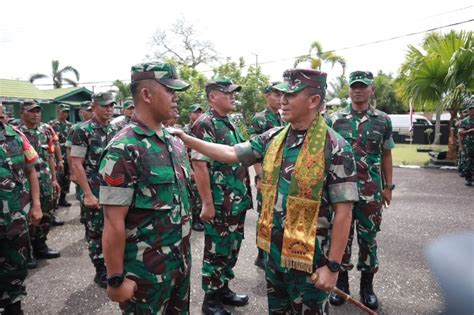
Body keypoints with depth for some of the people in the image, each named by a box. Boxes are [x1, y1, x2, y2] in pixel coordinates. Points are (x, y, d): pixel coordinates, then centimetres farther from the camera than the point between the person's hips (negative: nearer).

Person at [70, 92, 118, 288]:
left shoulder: (114, 131, 7)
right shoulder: (82, 131, -11)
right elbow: (76, 165, -14)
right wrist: (88, 195, -17)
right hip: (94, 194, -5)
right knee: (96, 233, 7)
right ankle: (101, 272, 22)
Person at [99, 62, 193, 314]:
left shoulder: (175, 142, 4)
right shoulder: (124, 150, -19)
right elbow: (114, 222, -19)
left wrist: (185, 252, 16)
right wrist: (116, 279, -16)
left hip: (181, 261, 7)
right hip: (145, 270, -7)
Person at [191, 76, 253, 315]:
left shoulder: (230, 124, 13)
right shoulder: (205, 124, -15)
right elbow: (199, 165, -21)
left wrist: (244, 194, 18)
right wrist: (207, 203, -22)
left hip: (238, 201, 9)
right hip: (219, 203, -9)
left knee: (231, 249, 19)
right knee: (216, 252, 6)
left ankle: (223, 289, 36)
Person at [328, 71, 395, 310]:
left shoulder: (383, 120, 4)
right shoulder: (335, 119, 1)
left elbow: (386, 156, 9)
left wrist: (388, 186, 6)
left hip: (371, 191, 1)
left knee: (368, 237, 10)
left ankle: (367, 285, 27)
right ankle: (341, 282, 26)